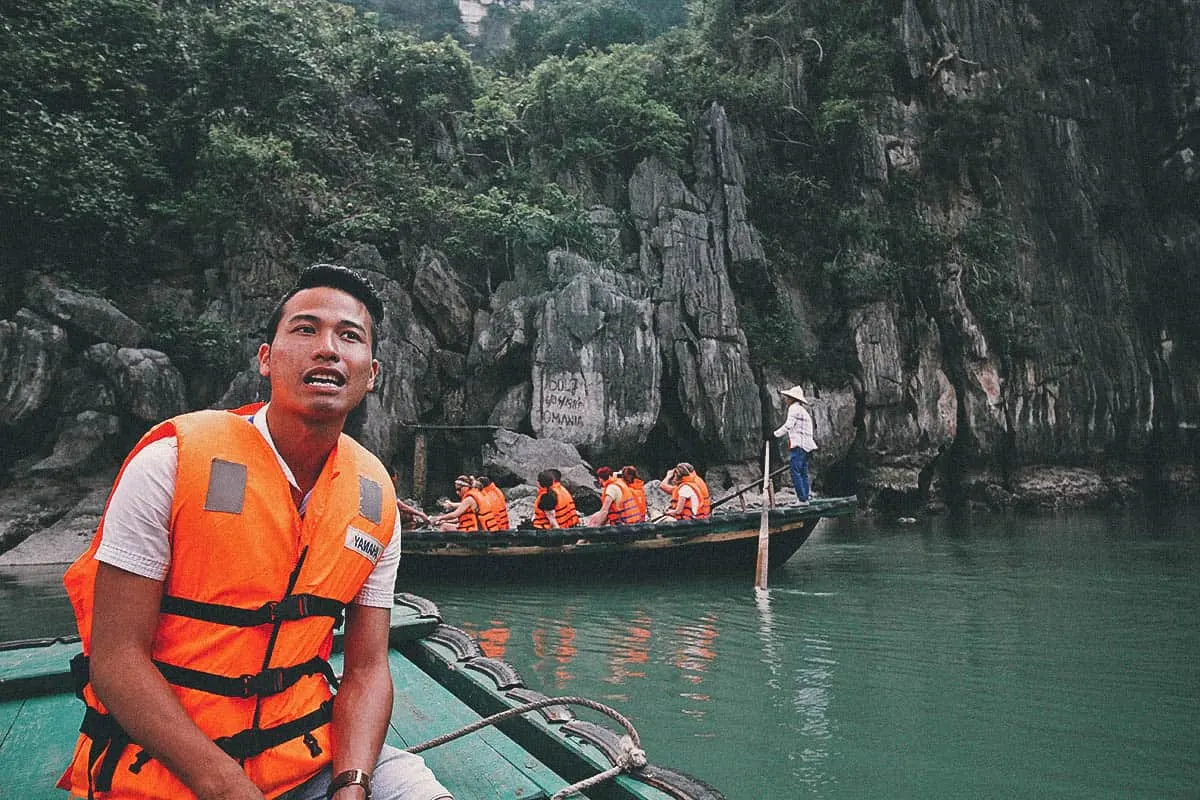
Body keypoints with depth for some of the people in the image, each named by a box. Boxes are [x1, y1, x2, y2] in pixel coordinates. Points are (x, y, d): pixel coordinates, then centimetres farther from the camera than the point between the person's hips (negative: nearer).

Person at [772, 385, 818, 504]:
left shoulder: (794, 408, -5)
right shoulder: (804, 410, 24)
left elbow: (788, 426, -14)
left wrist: (774, 434, -9)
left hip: (798, 445, -10)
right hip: (806, 445, 10)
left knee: (795, 472, -12)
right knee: (803, 473, 10)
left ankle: (802, 499, -16)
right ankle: (805, 499, 10)